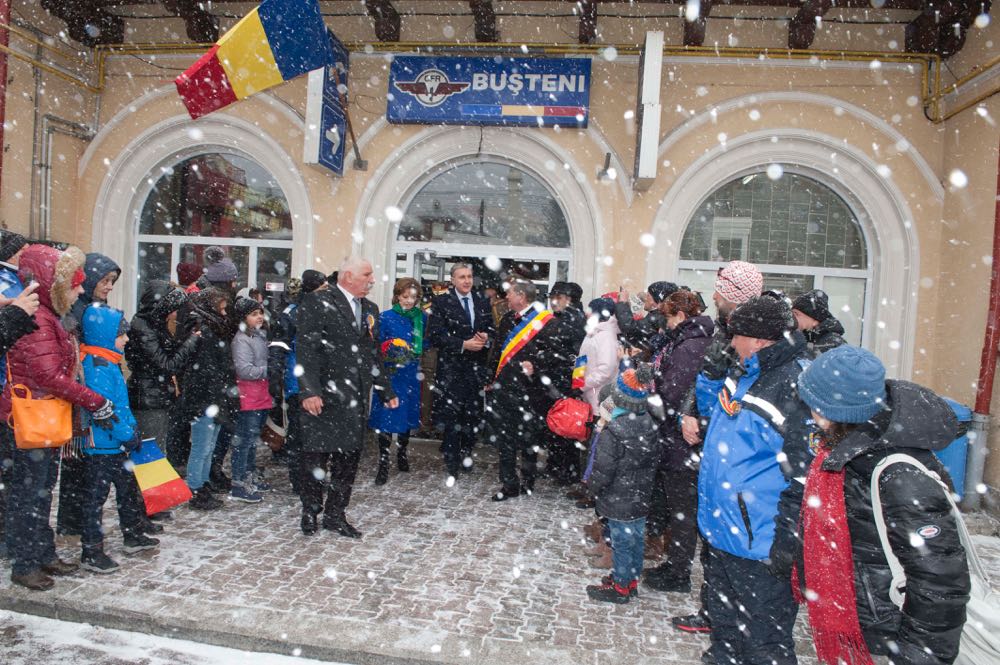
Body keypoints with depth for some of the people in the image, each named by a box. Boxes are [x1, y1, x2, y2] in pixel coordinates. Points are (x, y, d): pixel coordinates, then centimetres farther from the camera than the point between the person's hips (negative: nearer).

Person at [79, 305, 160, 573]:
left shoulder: (108, 362, 11)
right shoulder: (97, 367, -22)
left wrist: (131, 427, 17)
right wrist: (127, 435, -19)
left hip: (116, 443, 10)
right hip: (101, 444, -10)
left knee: (128, 489, 20)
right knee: (95, 497, 1)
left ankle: (134, 536, 34)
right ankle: (91, 552, 12)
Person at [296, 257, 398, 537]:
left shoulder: (370, 309, 15)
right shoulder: (317, 302, -5)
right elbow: (306, 349, -12)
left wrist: (386, 391, 16)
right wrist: (309, 390, -20)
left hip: (356, 398, 6)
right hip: (324, 396, -6)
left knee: (349, 457, 9)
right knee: (316, 455, 5)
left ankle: (335, 514, 23)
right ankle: (310, 510, 25)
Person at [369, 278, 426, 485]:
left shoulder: (422, 318, 6)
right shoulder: (386, 317, -4)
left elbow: (426, 342, 12)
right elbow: (378, 346, -3)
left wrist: (414, 350, -7)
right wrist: (390, 355, -20)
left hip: (412, 375, 4)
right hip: (391, 374, -4)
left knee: (408, 413, 13)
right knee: (387, 416, -6)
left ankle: (402, 453, 32)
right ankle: (383, 463, 0)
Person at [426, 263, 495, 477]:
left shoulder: (482, 302, 11)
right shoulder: (441, 302, -2)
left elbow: (492, 329, 15)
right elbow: (434, 336, -9)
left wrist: (486, 338, -9)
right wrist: (463, 344, -16)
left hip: (477, 367, 4)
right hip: (451, 367, -3)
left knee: (474, 412, 7)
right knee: (451, 414, -1)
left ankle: (466, 453, 24)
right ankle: (451, 460, 11)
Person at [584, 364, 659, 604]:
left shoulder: (614, 431, -26)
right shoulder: (650, 425, -3)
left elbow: (603, 471, -21)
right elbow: (653, 461, 9)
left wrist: (595, 487, -2)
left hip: (618, 502, -7)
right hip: (641, 498, 7)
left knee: (622, 543, 6)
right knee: (636, 539, 18)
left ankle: (620, 587, 21)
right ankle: (631, 580, 34)